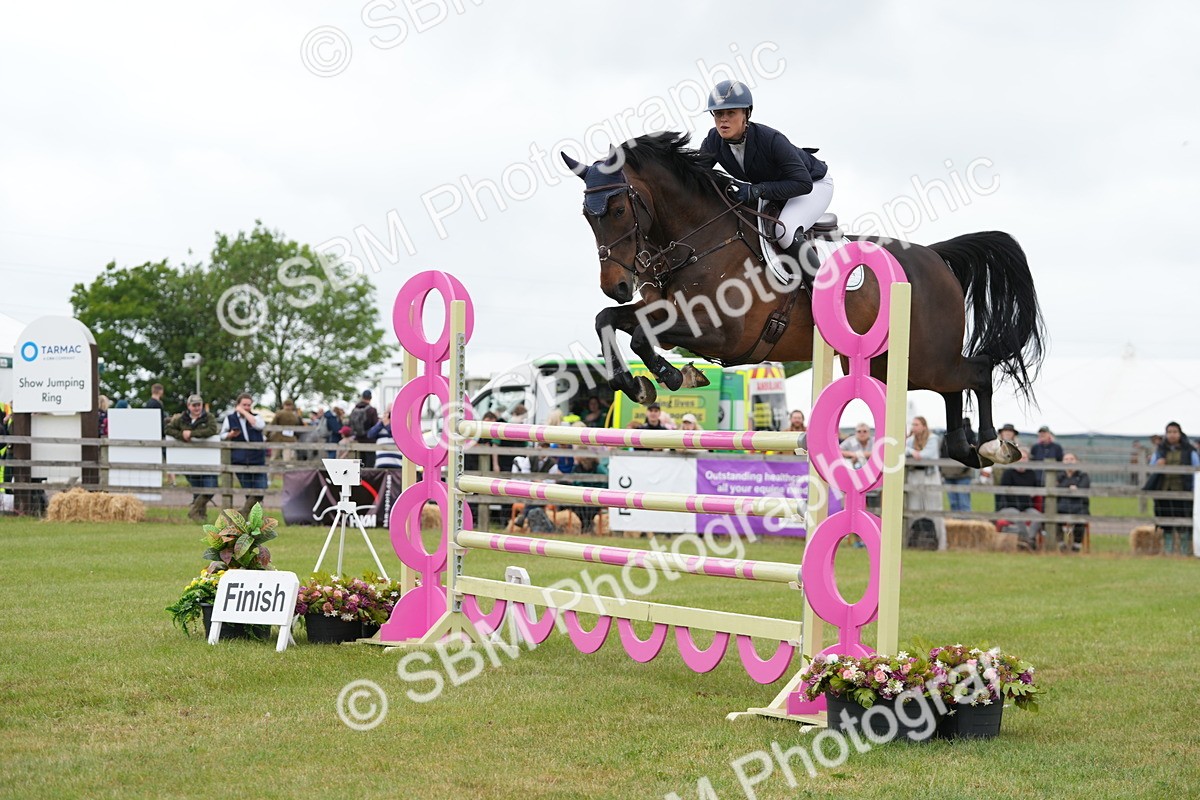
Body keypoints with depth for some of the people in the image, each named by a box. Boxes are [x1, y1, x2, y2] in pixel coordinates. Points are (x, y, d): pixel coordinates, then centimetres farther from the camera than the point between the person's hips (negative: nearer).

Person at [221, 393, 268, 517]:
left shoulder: (256, 417, 8)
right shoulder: (230, 419, 9)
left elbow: (259, 425, -14)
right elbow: (222, 436, 14)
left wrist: (244, 412, -11)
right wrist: (230, 435, -8)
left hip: (258, 460, 1)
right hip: (240, 462, -1)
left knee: (260, 491, -7)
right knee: (249, 493, 1)